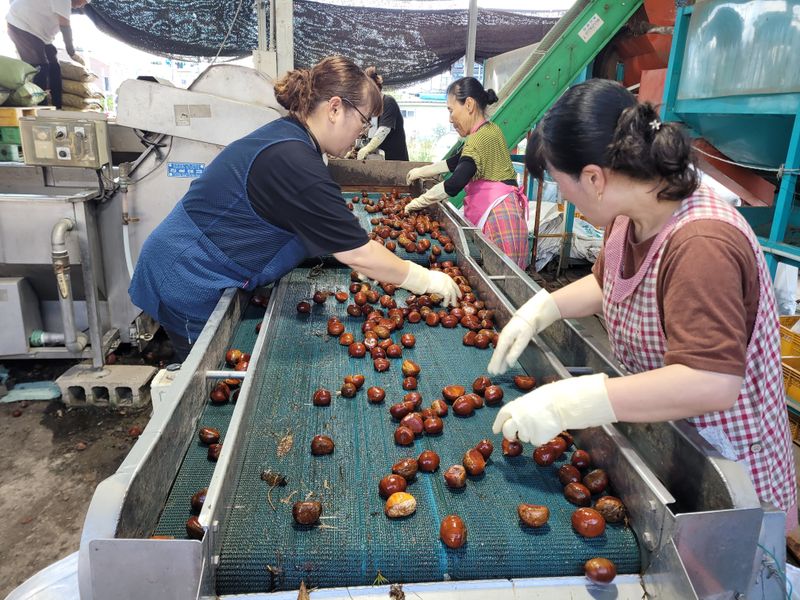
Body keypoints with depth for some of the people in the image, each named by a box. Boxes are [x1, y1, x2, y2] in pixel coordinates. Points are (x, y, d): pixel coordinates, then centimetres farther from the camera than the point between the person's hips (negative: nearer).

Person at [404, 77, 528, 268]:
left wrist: (418, 202, -12)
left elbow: (454, 185, -23)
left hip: (496, 215, -10)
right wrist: (421, 171, 32)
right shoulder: (489, 130, 16)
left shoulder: (481, 137, -15)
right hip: (494, 214, 10)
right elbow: (456, 162, 30)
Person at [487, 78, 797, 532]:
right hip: (657, 441, 8)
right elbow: (606, 282, 15)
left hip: (725, 473, -7)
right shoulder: (629, 218, -4)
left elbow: (713, 384, -40)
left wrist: (568, 403, -41)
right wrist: (541, 309, -2)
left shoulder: (701, 244, -32)